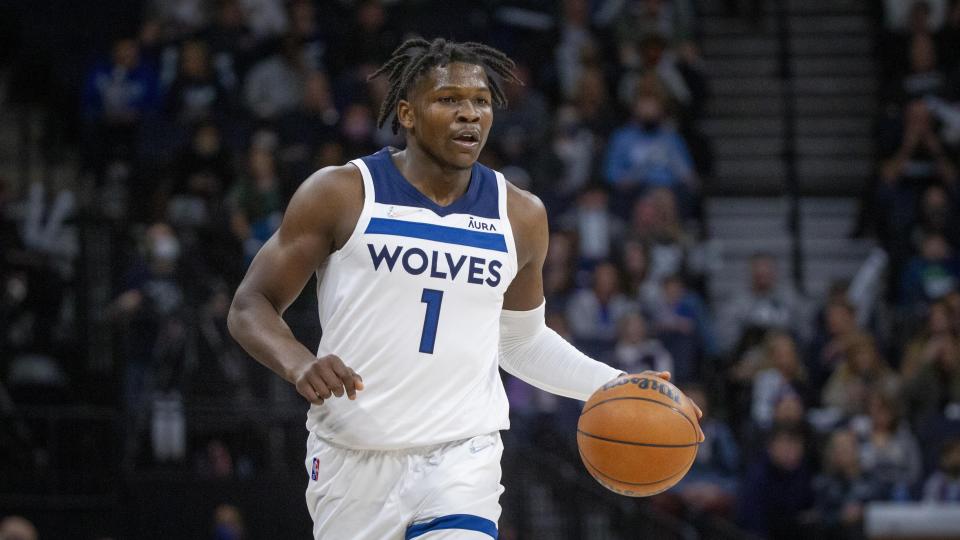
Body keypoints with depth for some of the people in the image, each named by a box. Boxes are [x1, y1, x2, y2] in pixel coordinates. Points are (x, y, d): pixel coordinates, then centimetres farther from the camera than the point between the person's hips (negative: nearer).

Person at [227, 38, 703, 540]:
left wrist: (614, 387, 8)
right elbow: (251, 307, -1)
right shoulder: (341, 194, -4)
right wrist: (298, 365, -22)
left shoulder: (520, 216, 6)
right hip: (353, 455, -1)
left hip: (461, 455, 1)